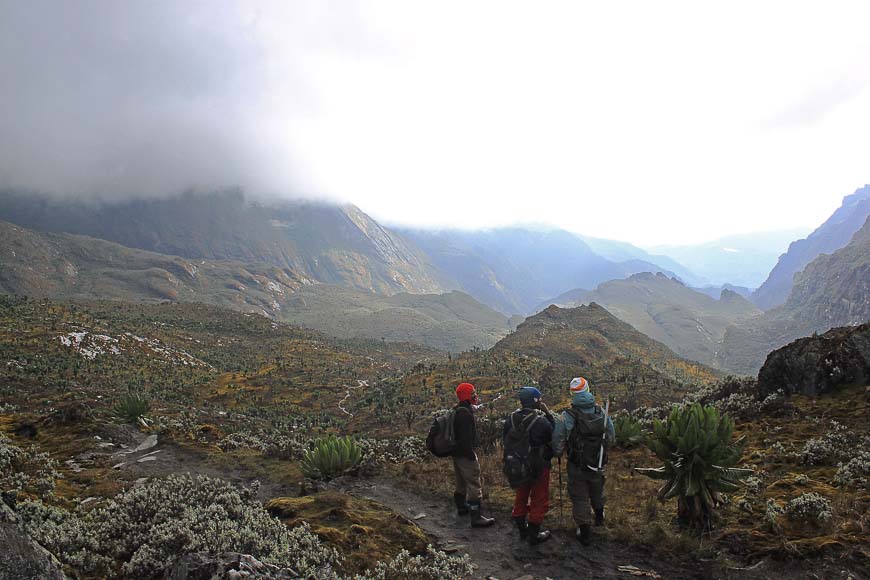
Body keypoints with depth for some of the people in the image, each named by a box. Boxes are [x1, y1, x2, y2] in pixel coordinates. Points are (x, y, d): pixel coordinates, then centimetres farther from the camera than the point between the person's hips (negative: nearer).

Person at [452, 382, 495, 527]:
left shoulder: (456, 411, 12)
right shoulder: (465, 413, -21)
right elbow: (466, 436, -25)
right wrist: (471, 454, -20)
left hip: (457, 453, 11)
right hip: (465, 454, -11)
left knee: (461, 483, 24)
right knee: (474, 485, -8)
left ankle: (461, 507, 39)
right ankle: (476, 518, -7)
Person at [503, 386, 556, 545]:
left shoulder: (511, 419, -7)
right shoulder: (541, 421, -25)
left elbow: (505, 441, 4)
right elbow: (555, 435, -10)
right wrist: (548, 414, -10)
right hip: (539, 468, -5)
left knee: (521, 497, 22)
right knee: (539, 501, 12)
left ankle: (522, 530, 36)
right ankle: (534, 535, 20)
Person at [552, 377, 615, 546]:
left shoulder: (568, 417, -23)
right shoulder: (601, 413, -12)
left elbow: (558, 442, -18)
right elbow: (611, 438, -2)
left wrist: (557, 455, 3)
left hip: (577, 467, -3)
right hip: (598, 464, 4)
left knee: (580, 498, 13)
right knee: (597, 492, 29)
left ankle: (585, 534, 22)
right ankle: (599, 517, 54)